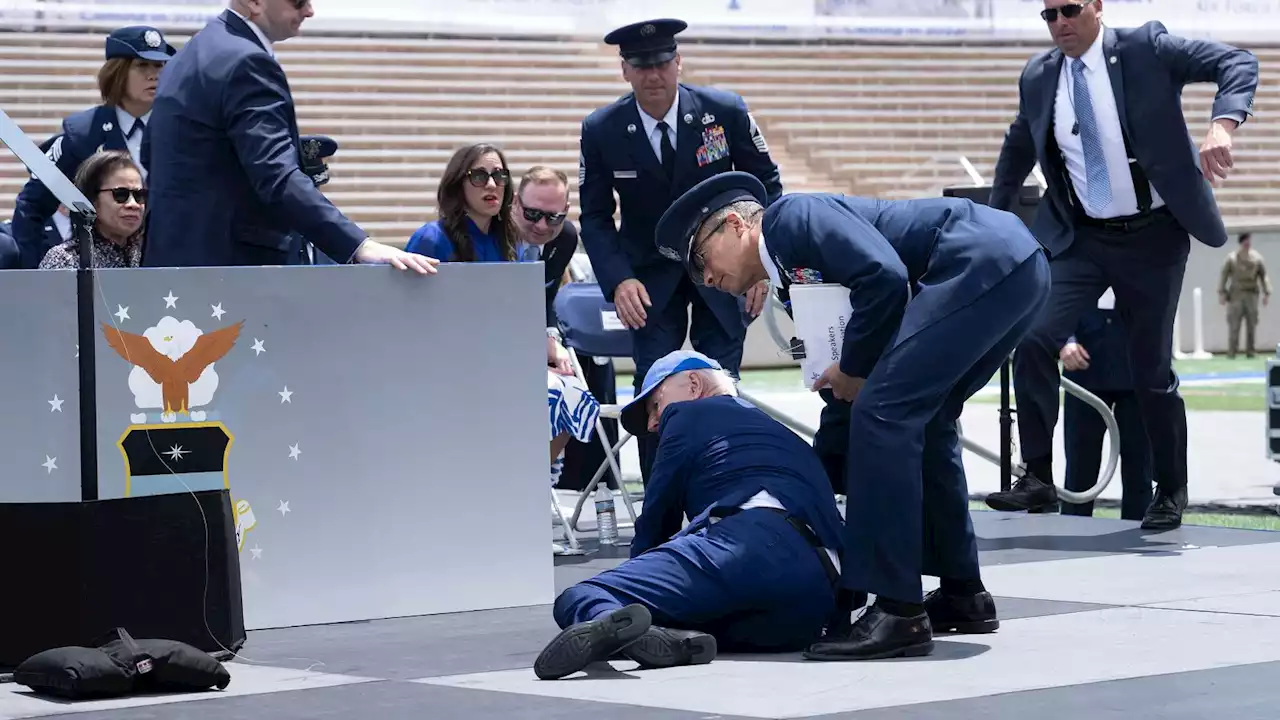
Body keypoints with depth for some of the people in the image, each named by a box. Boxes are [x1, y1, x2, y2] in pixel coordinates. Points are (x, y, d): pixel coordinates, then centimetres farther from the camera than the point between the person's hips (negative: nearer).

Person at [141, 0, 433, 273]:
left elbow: (151, 155, 24)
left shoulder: (195, 53, 15)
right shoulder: (246, 63, -18)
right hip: (230, 265, -11)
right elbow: (279, 179, -28)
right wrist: (361, 246, -35)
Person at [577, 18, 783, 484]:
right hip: (651, 276, 0)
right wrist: (619, 281, -19)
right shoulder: (601, 131, -12)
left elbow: (766, 184, -1)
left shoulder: (725, 111, -13)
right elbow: (595, 217, -3)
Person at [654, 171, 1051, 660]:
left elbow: (883, 275, -17)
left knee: (883, 414, -12)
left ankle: (898, 613, -11)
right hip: (1019, 269, 10)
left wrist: (854, 369, -4)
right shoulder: (799, 275, 26)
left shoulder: (790, 217, -1)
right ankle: (962, 593, 28)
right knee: (919, 424, 20)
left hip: (983, 261, -10)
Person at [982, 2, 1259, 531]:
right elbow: (1017, 150, 23)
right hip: (1081, 239, 3)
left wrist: (1222, 125, -31)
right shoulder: (1039, 78, 5)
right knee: (1034, 340, -16)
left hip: (1153, 236, -3)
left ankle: (1171, 492, 21)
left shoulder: (1145, 50, -8)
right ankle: (1038, 478, -6)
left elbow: (1237, 64, -13)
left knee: (1151, 369, 3)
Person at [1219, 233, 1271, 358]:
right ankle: (1231, 352, -4)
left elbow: (1264, 276, 6)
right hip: (1235, 295, -2)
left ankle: (1250, 352, 5)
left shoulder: (1257, 258, 5)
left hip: (1251, 295, 2)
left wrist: (1266, 293, -1)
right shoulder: (1231, 258, 2)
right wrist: (1222, 292, -7)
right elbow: (1224, 276, 1)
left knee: (1252, 326, 1)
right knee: (1234, 325, -6)